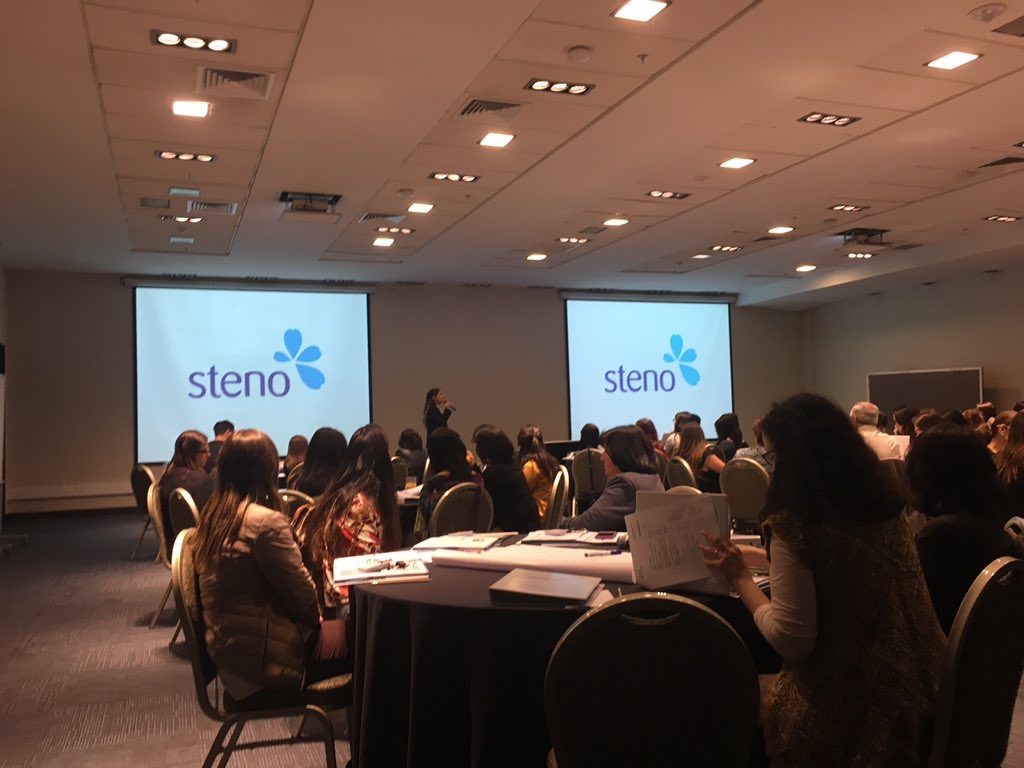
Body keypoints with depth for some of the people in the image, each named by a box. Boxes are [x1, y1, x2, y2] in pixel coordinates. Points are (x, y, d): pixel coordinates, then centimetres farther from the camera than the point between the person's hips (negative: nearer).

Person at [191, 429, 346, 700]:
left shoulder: (213, 517, 4)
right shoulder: (267, 521, -22)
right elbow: (301, 590, -15)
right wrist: (314, 617, 6)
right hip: (265, 656, -9)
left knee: (336, 625, 20)